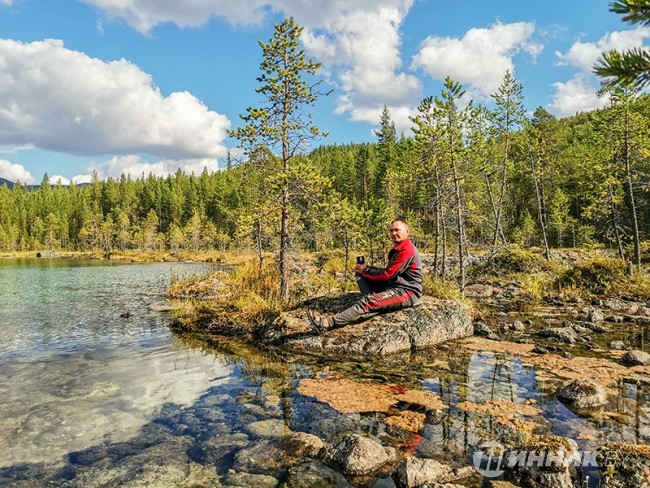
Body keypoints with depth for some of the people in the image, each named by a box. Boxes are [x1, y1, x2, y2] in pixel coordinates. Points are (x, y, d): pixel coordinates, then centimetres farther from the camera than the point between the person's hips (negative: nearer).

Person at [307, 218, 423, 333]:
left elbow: (387, 274, -18)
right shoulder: (397, 249, 19)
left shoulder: (407, 250, -15)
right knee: (360, 274, 4)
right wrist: (365, 269, 0)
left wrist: (366, 270, -5)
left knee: (369, 302, -29)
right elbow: (389, 272, 14)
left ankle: (327, 323, -37)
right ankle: (374, 303, -18)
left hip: (408, 292, -10)